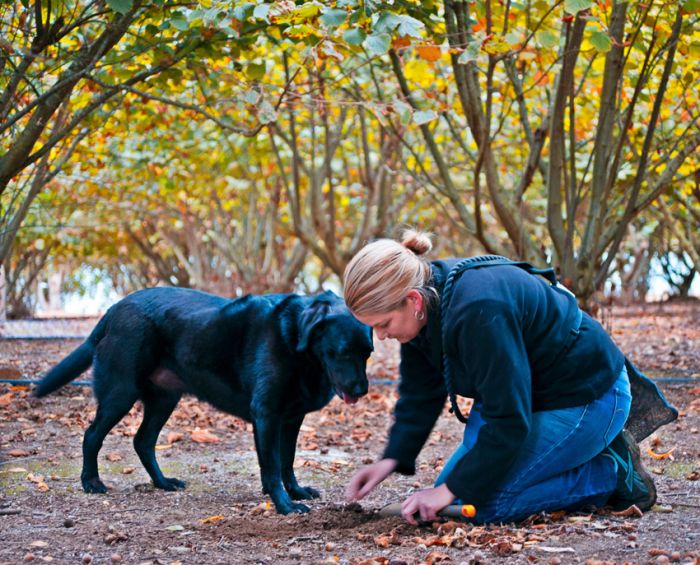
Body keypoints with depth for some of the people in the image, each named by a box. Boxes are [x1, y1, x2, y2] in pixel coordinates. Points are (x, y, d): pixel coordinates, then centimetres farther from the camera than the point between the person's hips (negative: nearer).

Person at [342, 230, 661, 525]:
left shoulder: (477, 312, -35)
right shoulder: (426, 303, -7)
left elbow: (508, 421, -31)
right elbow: (420, 394, 5)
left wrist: (450, 491, -26)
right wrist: (392, 459, -6)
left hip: (585, 399, -10)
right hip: (528, 395, 10)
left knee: (481, 504, -19)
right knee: (460, 487, 7)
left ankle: (613, 473, -3)